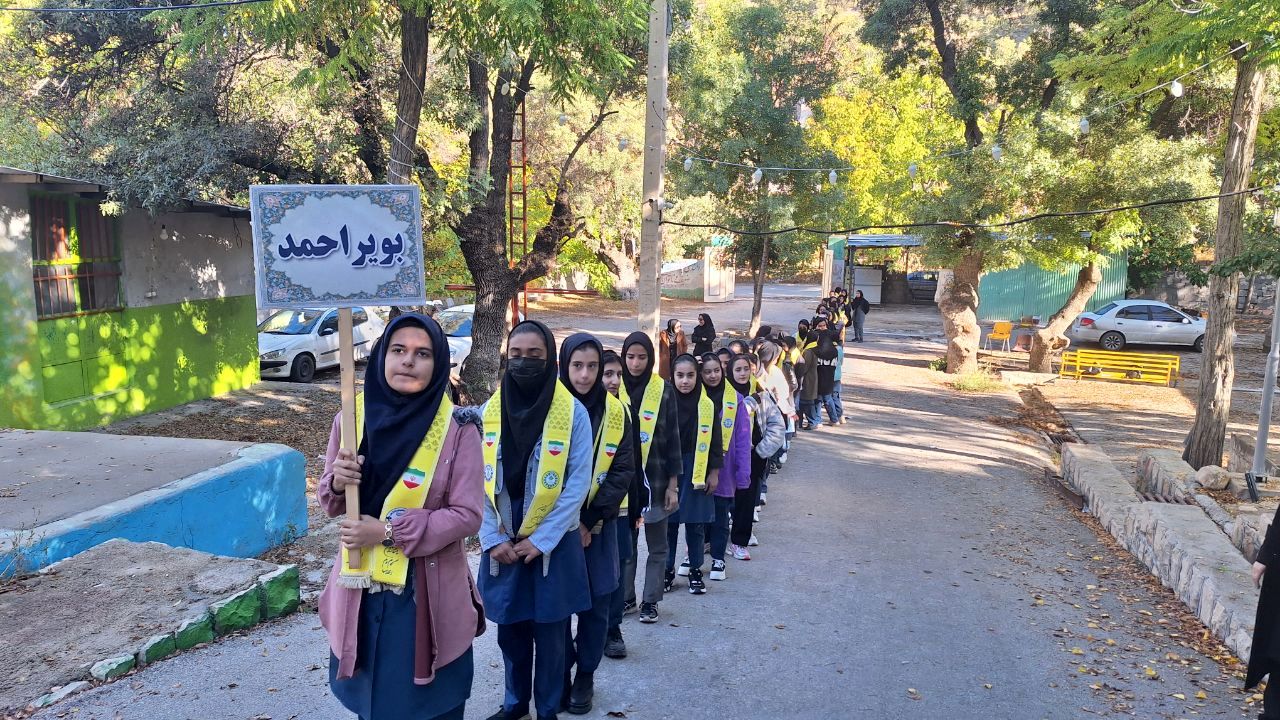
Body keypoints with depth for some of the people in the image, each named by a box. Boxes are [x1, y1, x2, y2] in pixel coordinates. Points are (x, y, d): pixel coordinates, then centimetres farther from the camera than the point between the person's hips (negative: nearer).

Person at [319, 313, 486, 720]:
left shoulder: (458, 429, -12)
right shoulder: (352, 418, -1)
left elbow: (468, 514, -14)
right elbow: (331, 503, 8)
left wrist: (387, 530, -19)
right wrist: (338, 483, -15)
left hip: (427, 593, -3)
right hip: (361, 590, 3)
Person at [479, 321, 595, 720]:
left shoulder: (573, 411, -10)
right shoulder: (491, 411, 0)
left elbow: (578, 483, -11)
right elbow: (479, 481, 1)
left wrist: (540, 539, -13)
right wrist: (492, 538, -6)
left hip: (553, 543, -3)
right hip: (503, 543, 3)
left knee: (549, 633, 9)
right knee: (510, 630, 15)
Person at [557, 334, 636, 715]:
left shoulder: (615, 411, -2)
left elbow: (623, 470, -4)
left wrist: (590, 520, -12)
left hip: (598, 523, 1)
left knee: (596, 602, 8)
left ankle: (586, 675, 26)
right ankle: (560, 674, 24)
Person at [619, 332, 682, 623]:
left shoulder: (663, 391, -2)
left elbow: (672, 438, 0)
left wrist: (673, 483, -2)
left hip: (655, 478, 0)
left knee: (657, 545, 9)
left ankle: (650, 600, 23)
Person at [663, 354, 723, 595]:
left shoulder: (707, 405, -2)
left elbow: (715, 442, 2)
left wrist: (714, 473, 0)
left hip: (697, 471, 0)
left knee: (695, 523, 6)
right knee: (668, 522, 6)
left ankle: (696, 571, 21)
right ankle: (668, 571, 19)